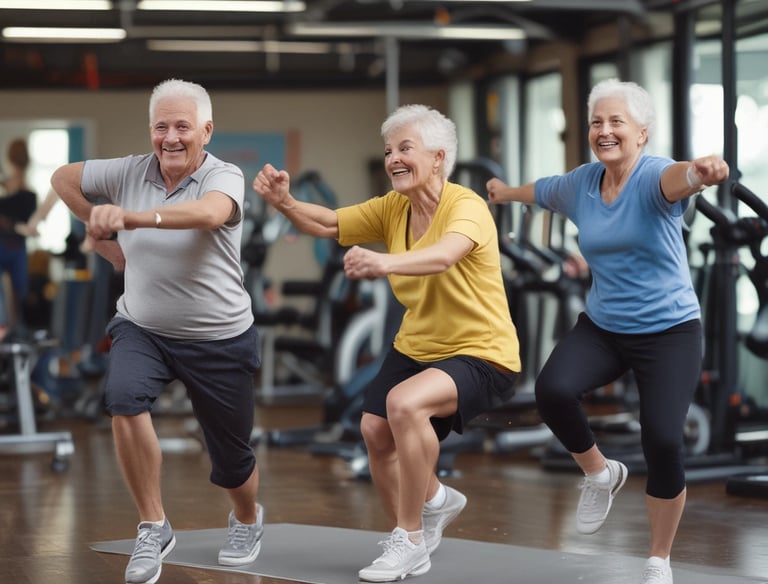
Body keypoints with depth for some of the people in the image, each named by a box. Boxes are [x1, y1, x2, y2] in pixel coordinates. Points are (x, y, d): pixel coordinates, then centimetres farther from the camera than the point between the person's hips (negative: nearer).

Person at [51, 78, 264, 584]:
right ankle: (153, 529, -14)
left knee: (231, 458, 10)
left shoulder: (224, 177, -17)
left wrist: (130, 217, -55)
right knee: (124, 401, -29)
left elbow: (207, 214, -41)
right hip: (142, 328, 2)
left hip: (219, 338, -2)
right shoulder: (130, 172, -5)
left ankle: (247, 520, 47)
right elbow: (63, 178, 12)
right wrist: (106, 237, 8)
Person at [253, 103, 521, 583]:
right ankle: (434, 500, 32)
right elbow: (328, 224, -1)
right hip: (416, 346, 8)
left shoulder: (466, 207, -23)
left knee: (404, 402, -31)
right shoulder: (392, 209, -1)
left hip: (481, 353, -8)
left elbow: (443, 257, -44)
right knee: (375, 431, 0)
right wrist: (285, 202, -22)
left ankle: (411, 541, -15)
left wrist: (384, 263, -63)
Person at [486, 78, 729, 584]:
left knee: (664, 444, -14)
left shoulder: (653, 177, -17)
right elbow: (542, 190, 26)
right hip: (601, 327, 5)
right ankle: (600, 474, 7)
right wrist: (504, 192, 48)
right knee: (553, 390, -24)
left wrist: (700, 172, -68)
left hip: (668, 333, -5)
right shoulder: (580, 184, 2)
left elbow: (676, 179, -42)